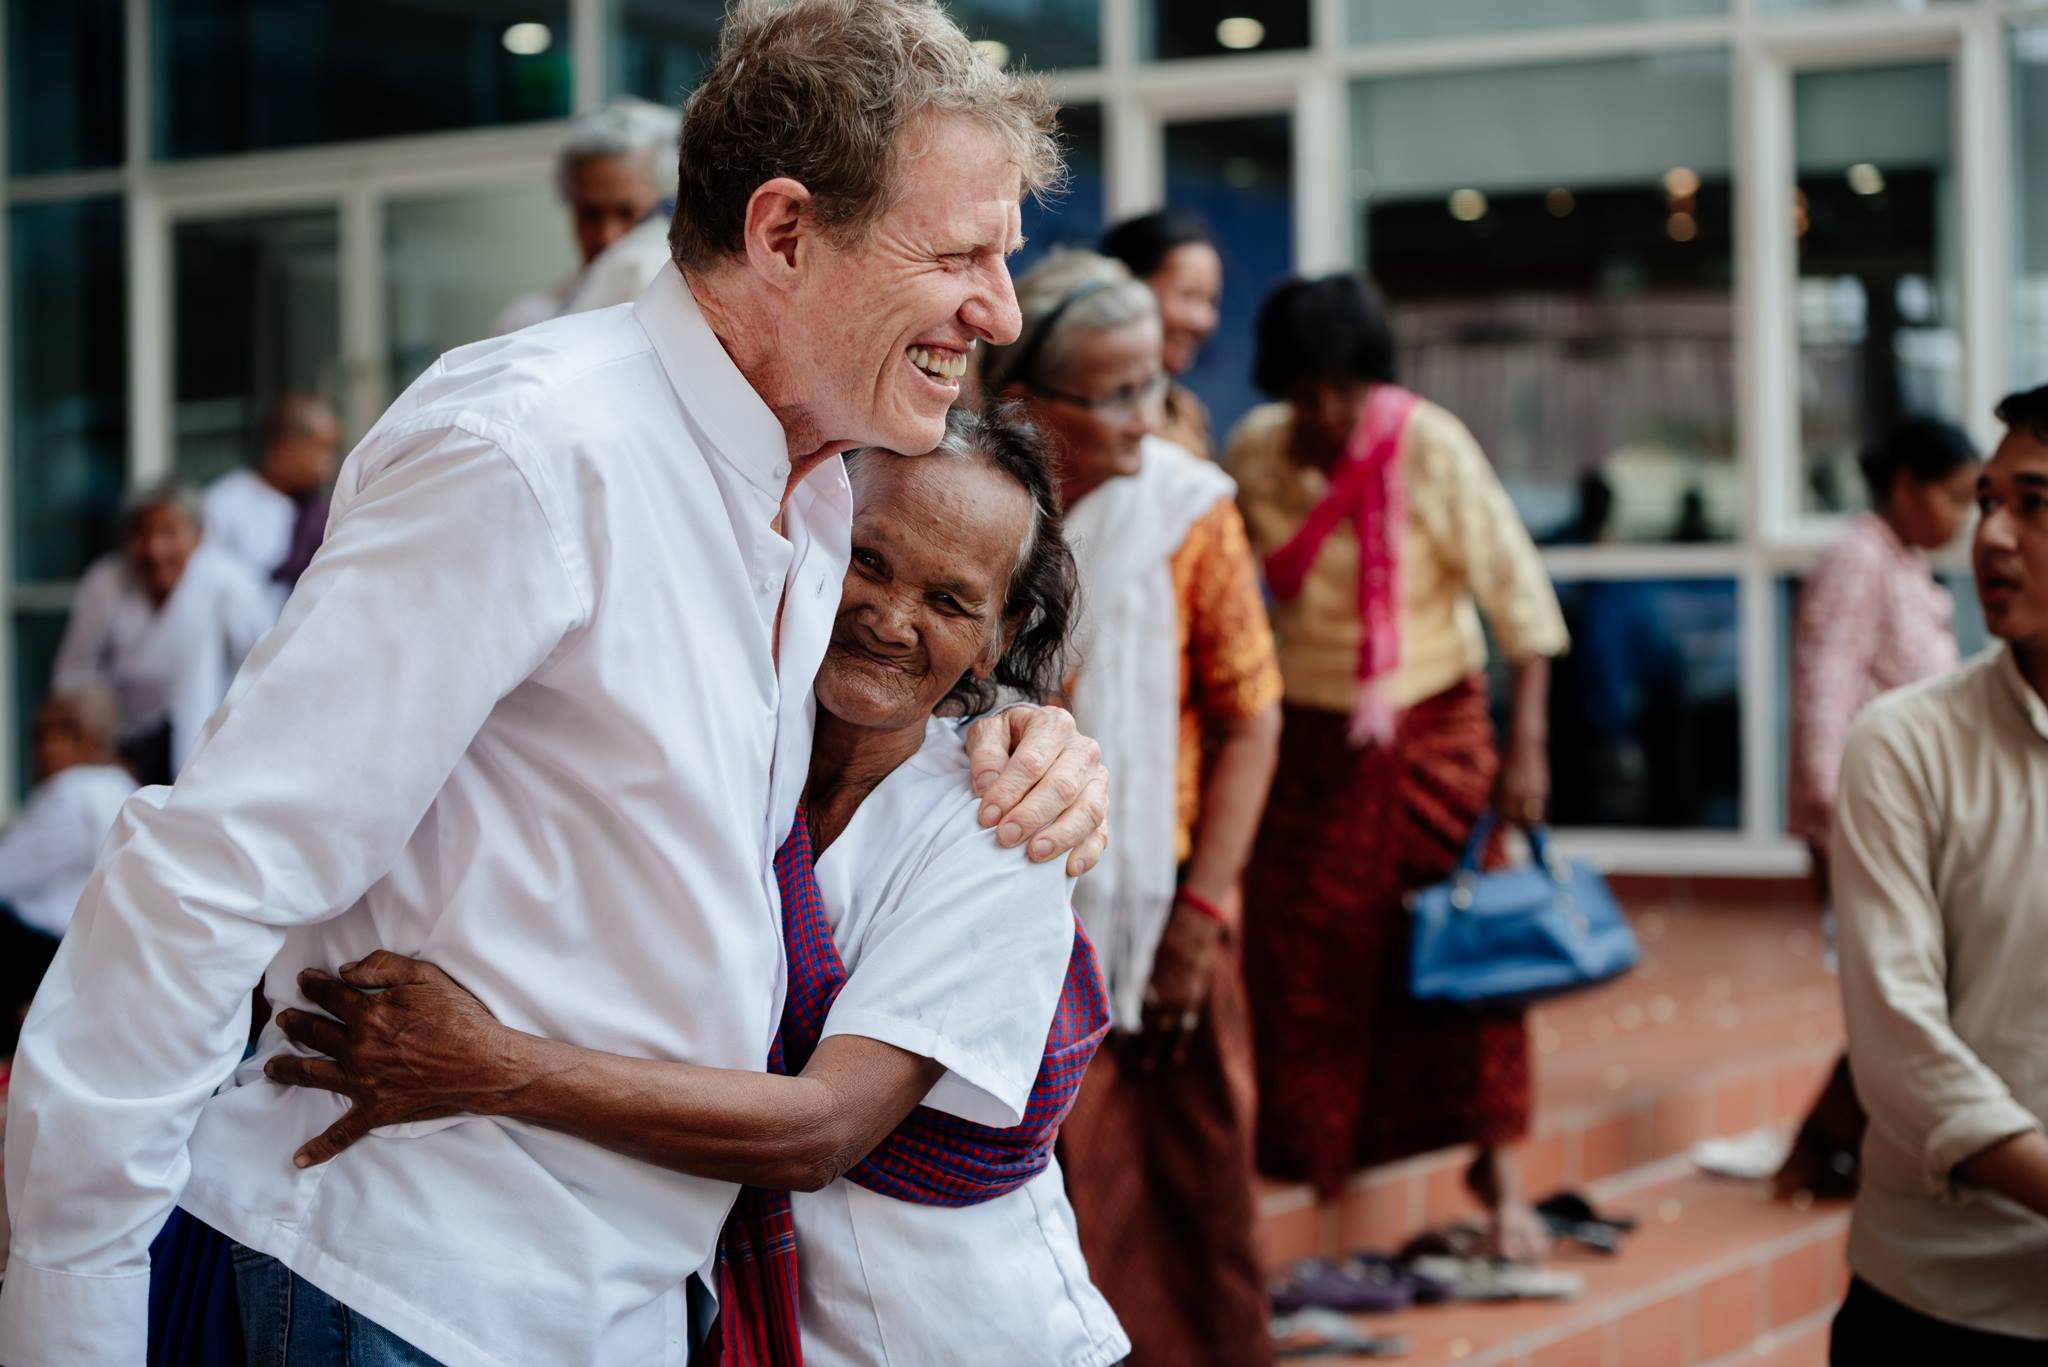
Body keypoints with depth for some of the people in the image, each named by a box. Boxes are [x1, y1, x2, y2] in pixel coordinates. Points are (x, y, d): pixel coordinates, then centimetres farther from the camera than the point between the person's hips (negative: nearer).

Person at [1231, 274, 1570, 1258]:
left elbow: (1518, 594, -12)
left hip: (1432, 726, -2)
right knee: (1299, 961, 5)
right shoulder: (1252, 454, -6)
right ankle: (1303, 1170, 19)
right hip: (1307, 735, 2)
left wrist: (1525, 747, -15)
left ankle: (1498, 1173, 9)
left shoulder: (1429, 447, -15)